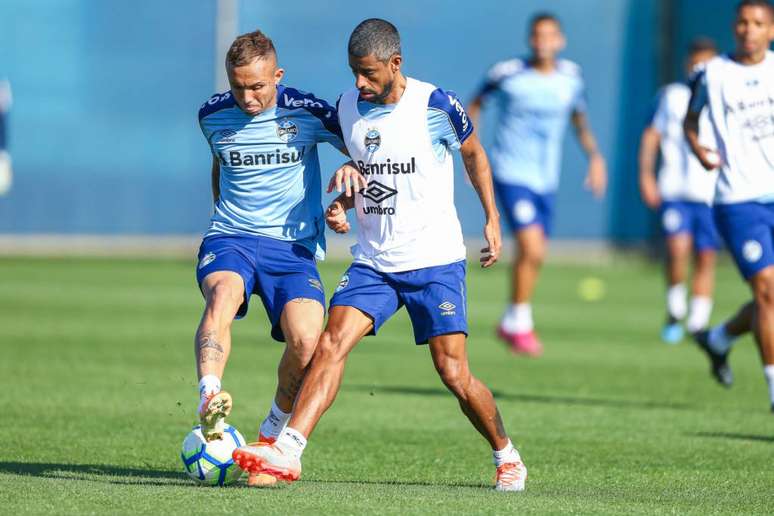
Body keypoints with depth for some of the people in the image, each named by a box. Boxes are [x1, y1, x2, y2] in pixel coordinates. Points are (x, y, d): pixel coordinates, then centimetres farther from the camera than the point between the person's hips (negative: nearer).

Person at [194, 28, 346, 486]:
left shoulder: (307, 112, -5)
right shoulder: (213, 115, 5)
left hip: (294, 246, -1)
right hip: (230, 239, 1)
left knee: (306, 341, -23)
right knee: (222, 293, -35)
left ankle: (274, 435, 3)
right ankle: (210, 402, -55)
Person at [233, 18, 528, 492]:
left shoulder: (437, 105, -11)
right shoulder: (348, 106, 2)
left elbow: (473, 153, 7)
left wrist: (492, 218, 6)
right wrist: (342, 203, 0)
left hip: (436, 261, -4)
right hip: (373, 261, 4)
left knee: (454, 373, -7)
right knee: (331, 344, -16)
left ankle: (507, 456, 16)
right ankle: (288, 452, -22)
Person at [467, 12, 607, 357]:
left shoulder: (570, 76, 2)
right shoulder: (507, 73, -10)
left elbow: (579, 118, 19)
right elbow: (476, 103, 6)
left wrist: (594, 156, 6)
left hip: (546, 180, 5)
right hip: (512, 176, -5)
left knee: (532, 256, 12)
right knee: (532, 250, -19)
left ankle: (512, 323, 31)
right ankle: (519, 322, -3)